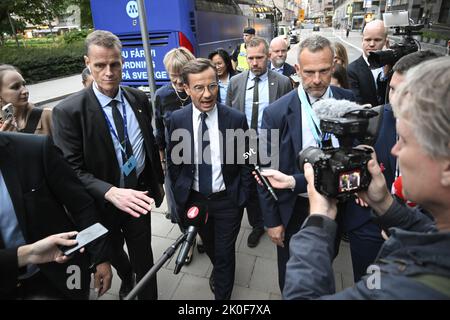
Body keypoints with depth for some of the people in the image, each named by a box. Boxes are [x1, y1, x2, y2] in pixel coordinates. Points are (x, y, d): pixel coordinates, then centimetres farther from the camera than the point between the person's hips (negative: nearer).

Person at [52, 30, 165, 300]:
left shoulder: (139, 100, -4)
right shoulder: (68, 111, -17)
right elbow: (72, 170, -19)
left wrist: (158, 181, 12)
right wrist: (111, 192, -34)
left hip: (138, 194, 2)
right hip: (102, 202, -1)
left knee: (143, 255, 14)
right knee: (114, 255, 24)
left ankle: (149, 295, 39)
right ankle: (126, 279, 56)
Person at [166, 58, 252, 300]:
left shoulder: (236, 118, -15)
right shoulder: (177, 119, -10)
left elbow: (246, 162, -6)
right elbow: (173, 161, 1)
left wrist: (242, 197, -6)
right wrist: (181, 193, 0)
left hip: (227, 199, -2)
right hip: (194, 199, 3)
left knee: (225, 253, 11)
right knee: (209, 246, 27)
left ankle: (222, 294, 38)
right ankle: (218, 269, 59)